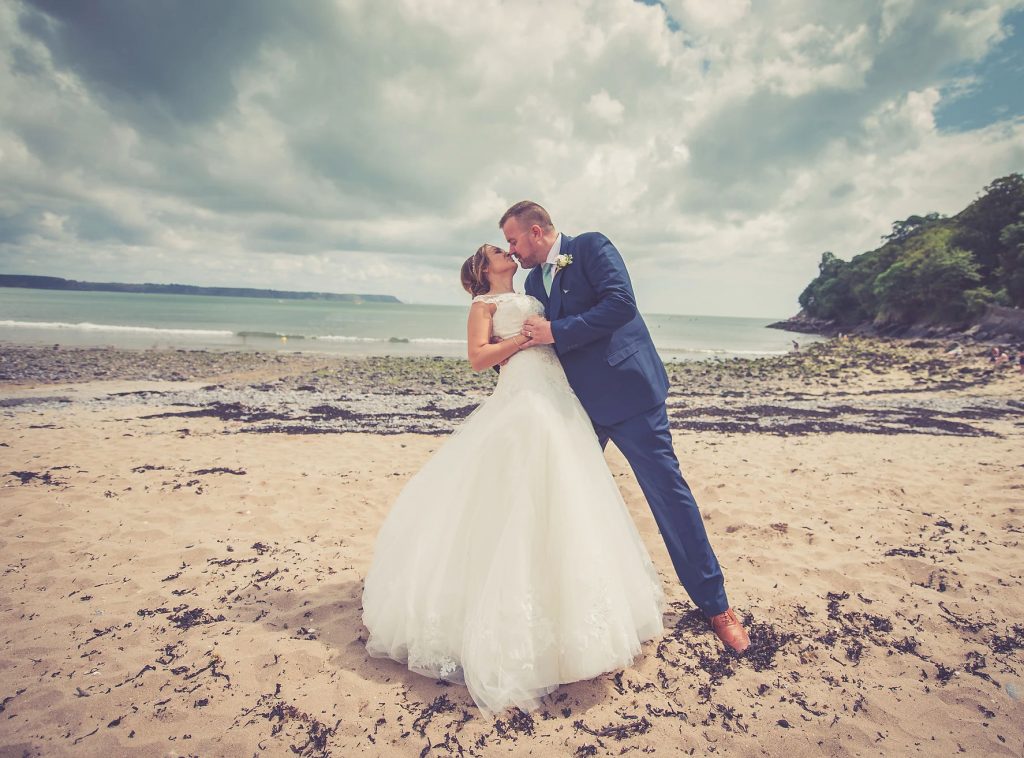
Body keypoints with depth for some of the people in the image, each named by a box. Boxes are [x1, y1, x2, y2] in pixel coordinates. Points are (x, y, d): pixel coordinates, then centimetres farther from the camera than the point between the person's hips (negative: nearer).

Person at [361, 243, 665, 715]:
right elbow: (478, 358, -6)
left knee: (559, 500, 8)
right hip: (523, 397, -7)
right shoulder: (485, 302, 8)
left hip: (558, 401, 7)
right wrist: (528, 336, -9)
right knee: (517, 504, -7)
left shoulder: (531, 299, 28)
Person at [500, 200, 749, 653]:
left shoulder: (591, 247, -7)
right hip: (577, 401, 7)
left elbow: (621, 303, -22)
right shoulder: (534, 281, 14)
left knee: (666, 488, -3)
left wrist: (554, 332, -20)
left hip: (625, 388, -7)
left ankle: (715, 605, 11)